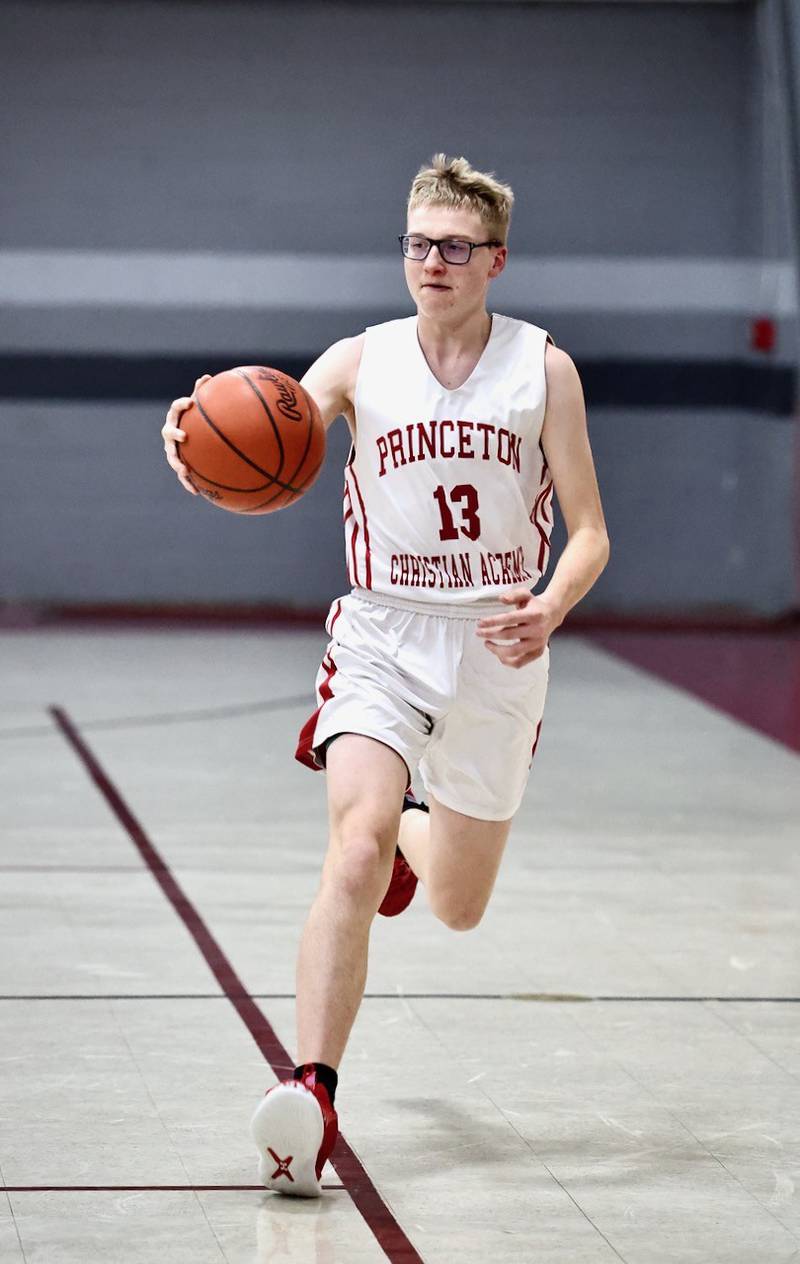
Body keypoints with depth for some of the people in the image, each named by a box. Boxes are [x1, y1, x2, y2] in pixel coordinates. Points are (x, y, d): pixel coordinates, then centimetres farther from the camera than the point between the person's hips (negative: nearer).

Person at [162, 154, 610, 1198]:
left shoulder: (543, 369, -1)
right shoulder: (360, 363, -2)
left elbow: (589, 533, -2)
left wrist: (550, 609, -23)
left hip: (497, 646, 1)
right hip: (382, 640, -1)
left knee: (457, 907, 13)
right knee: (356, 853, -25)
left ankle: (416, 830, 50)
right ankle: (312, 1094, -29)